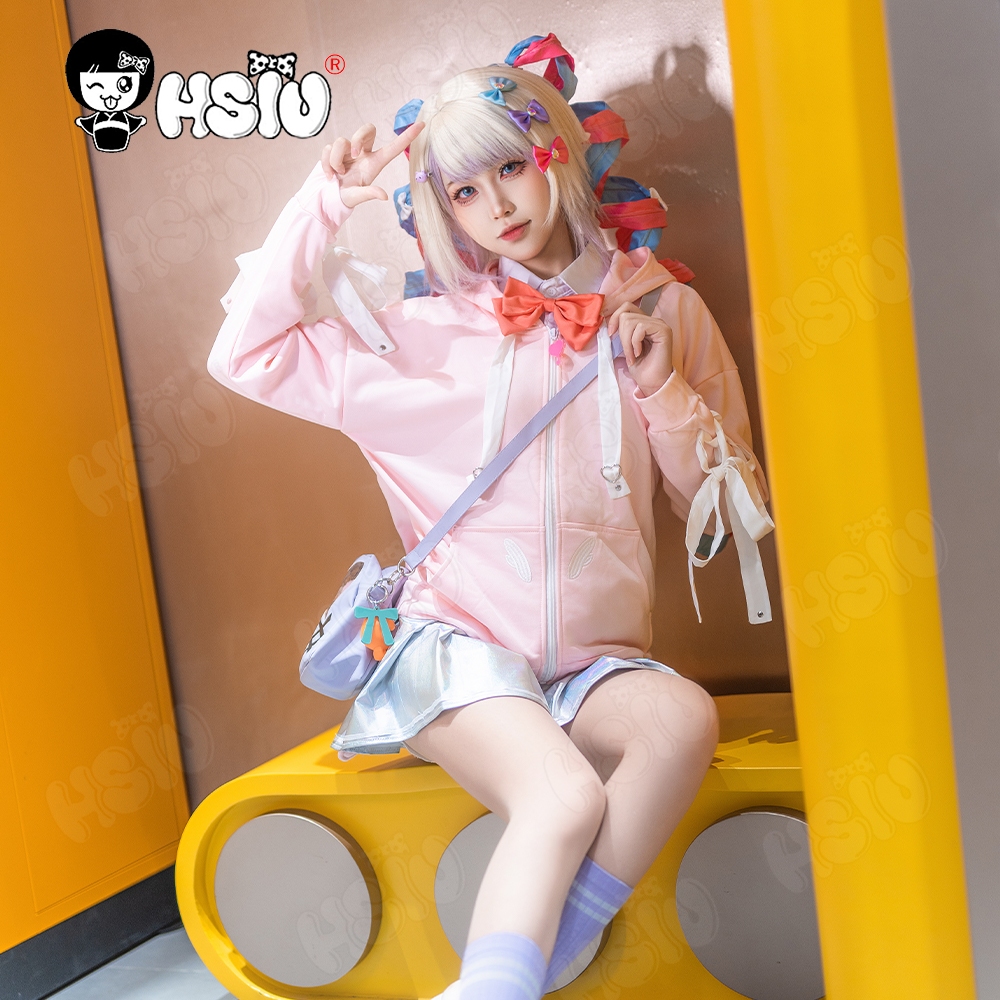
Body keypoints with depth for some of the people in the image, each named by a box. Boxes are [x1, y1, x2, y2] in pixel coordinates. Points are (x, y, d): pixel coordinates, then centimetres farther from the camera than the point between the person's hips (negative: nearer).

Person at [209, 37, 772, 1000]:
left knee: (683, 718, -31)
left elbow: (735, 509, 12)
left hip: (597, 658, 2)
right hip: (461, 642, -2)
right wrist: (322, 202, 1)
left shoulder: (663, 312, 9)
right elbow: (244, 353, 3)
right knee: (566, 797, -31)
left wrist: (665, 391, -5)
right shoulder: (431, 333, 6)